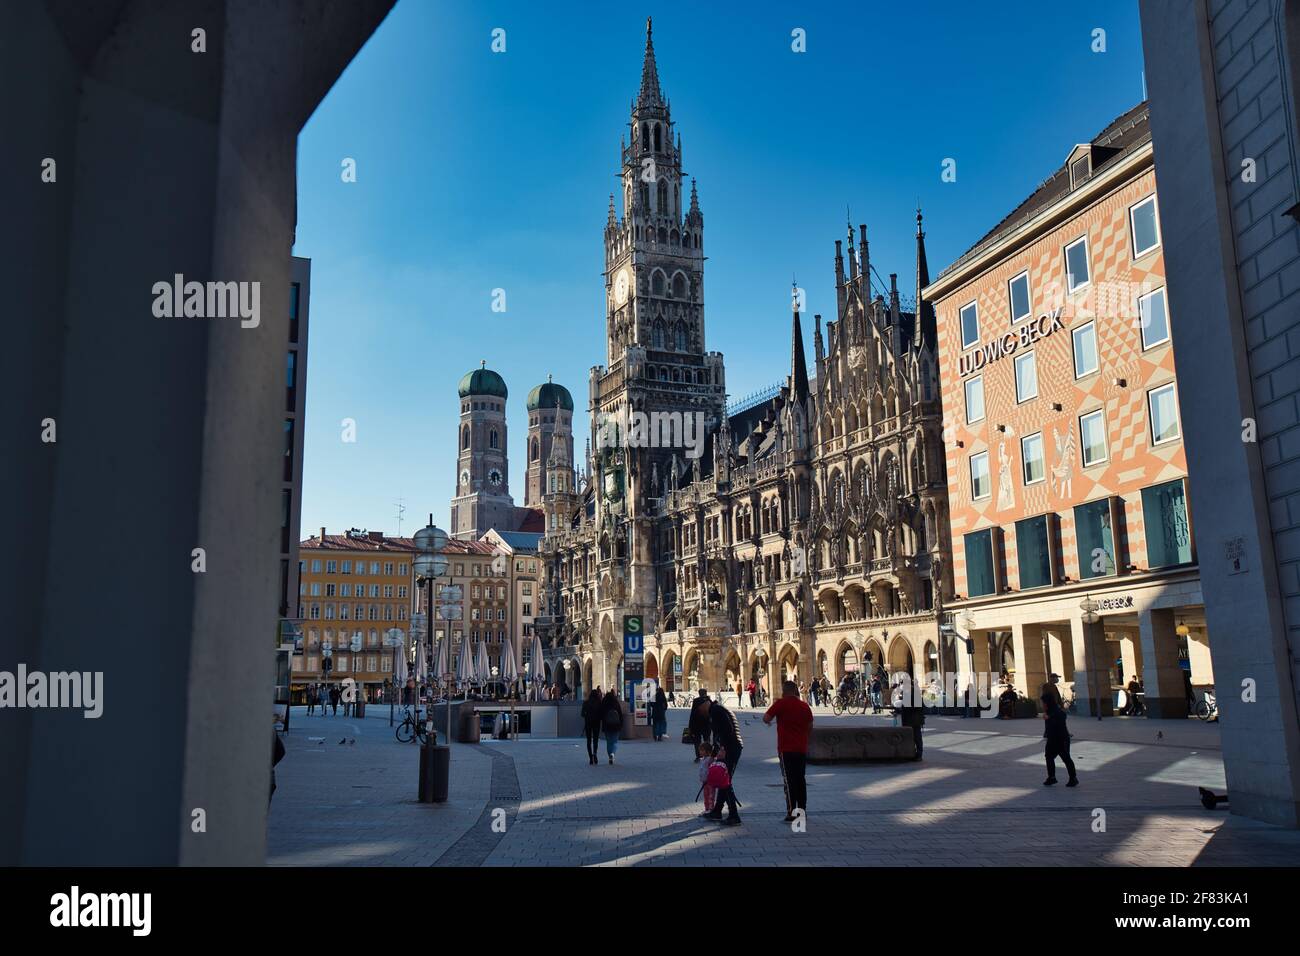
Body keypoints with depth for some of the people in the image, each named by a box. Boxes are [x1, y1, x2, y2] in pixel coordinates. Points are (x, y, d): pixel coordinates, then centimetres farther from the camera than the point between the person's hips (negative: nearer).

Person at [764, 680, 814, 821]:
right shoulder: (805, 706, 7)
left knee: (789, 781, -3)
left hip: (786, 749, -5)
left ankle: (791, 813, -5)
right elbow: (810, 726, 15)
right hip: (802, 749, 5)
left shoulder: (781, 704, -9)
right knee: (801, 780, 12)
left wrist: (769, 721, 11)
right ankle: (802, 811, 16)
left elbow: (766, 718, -11)